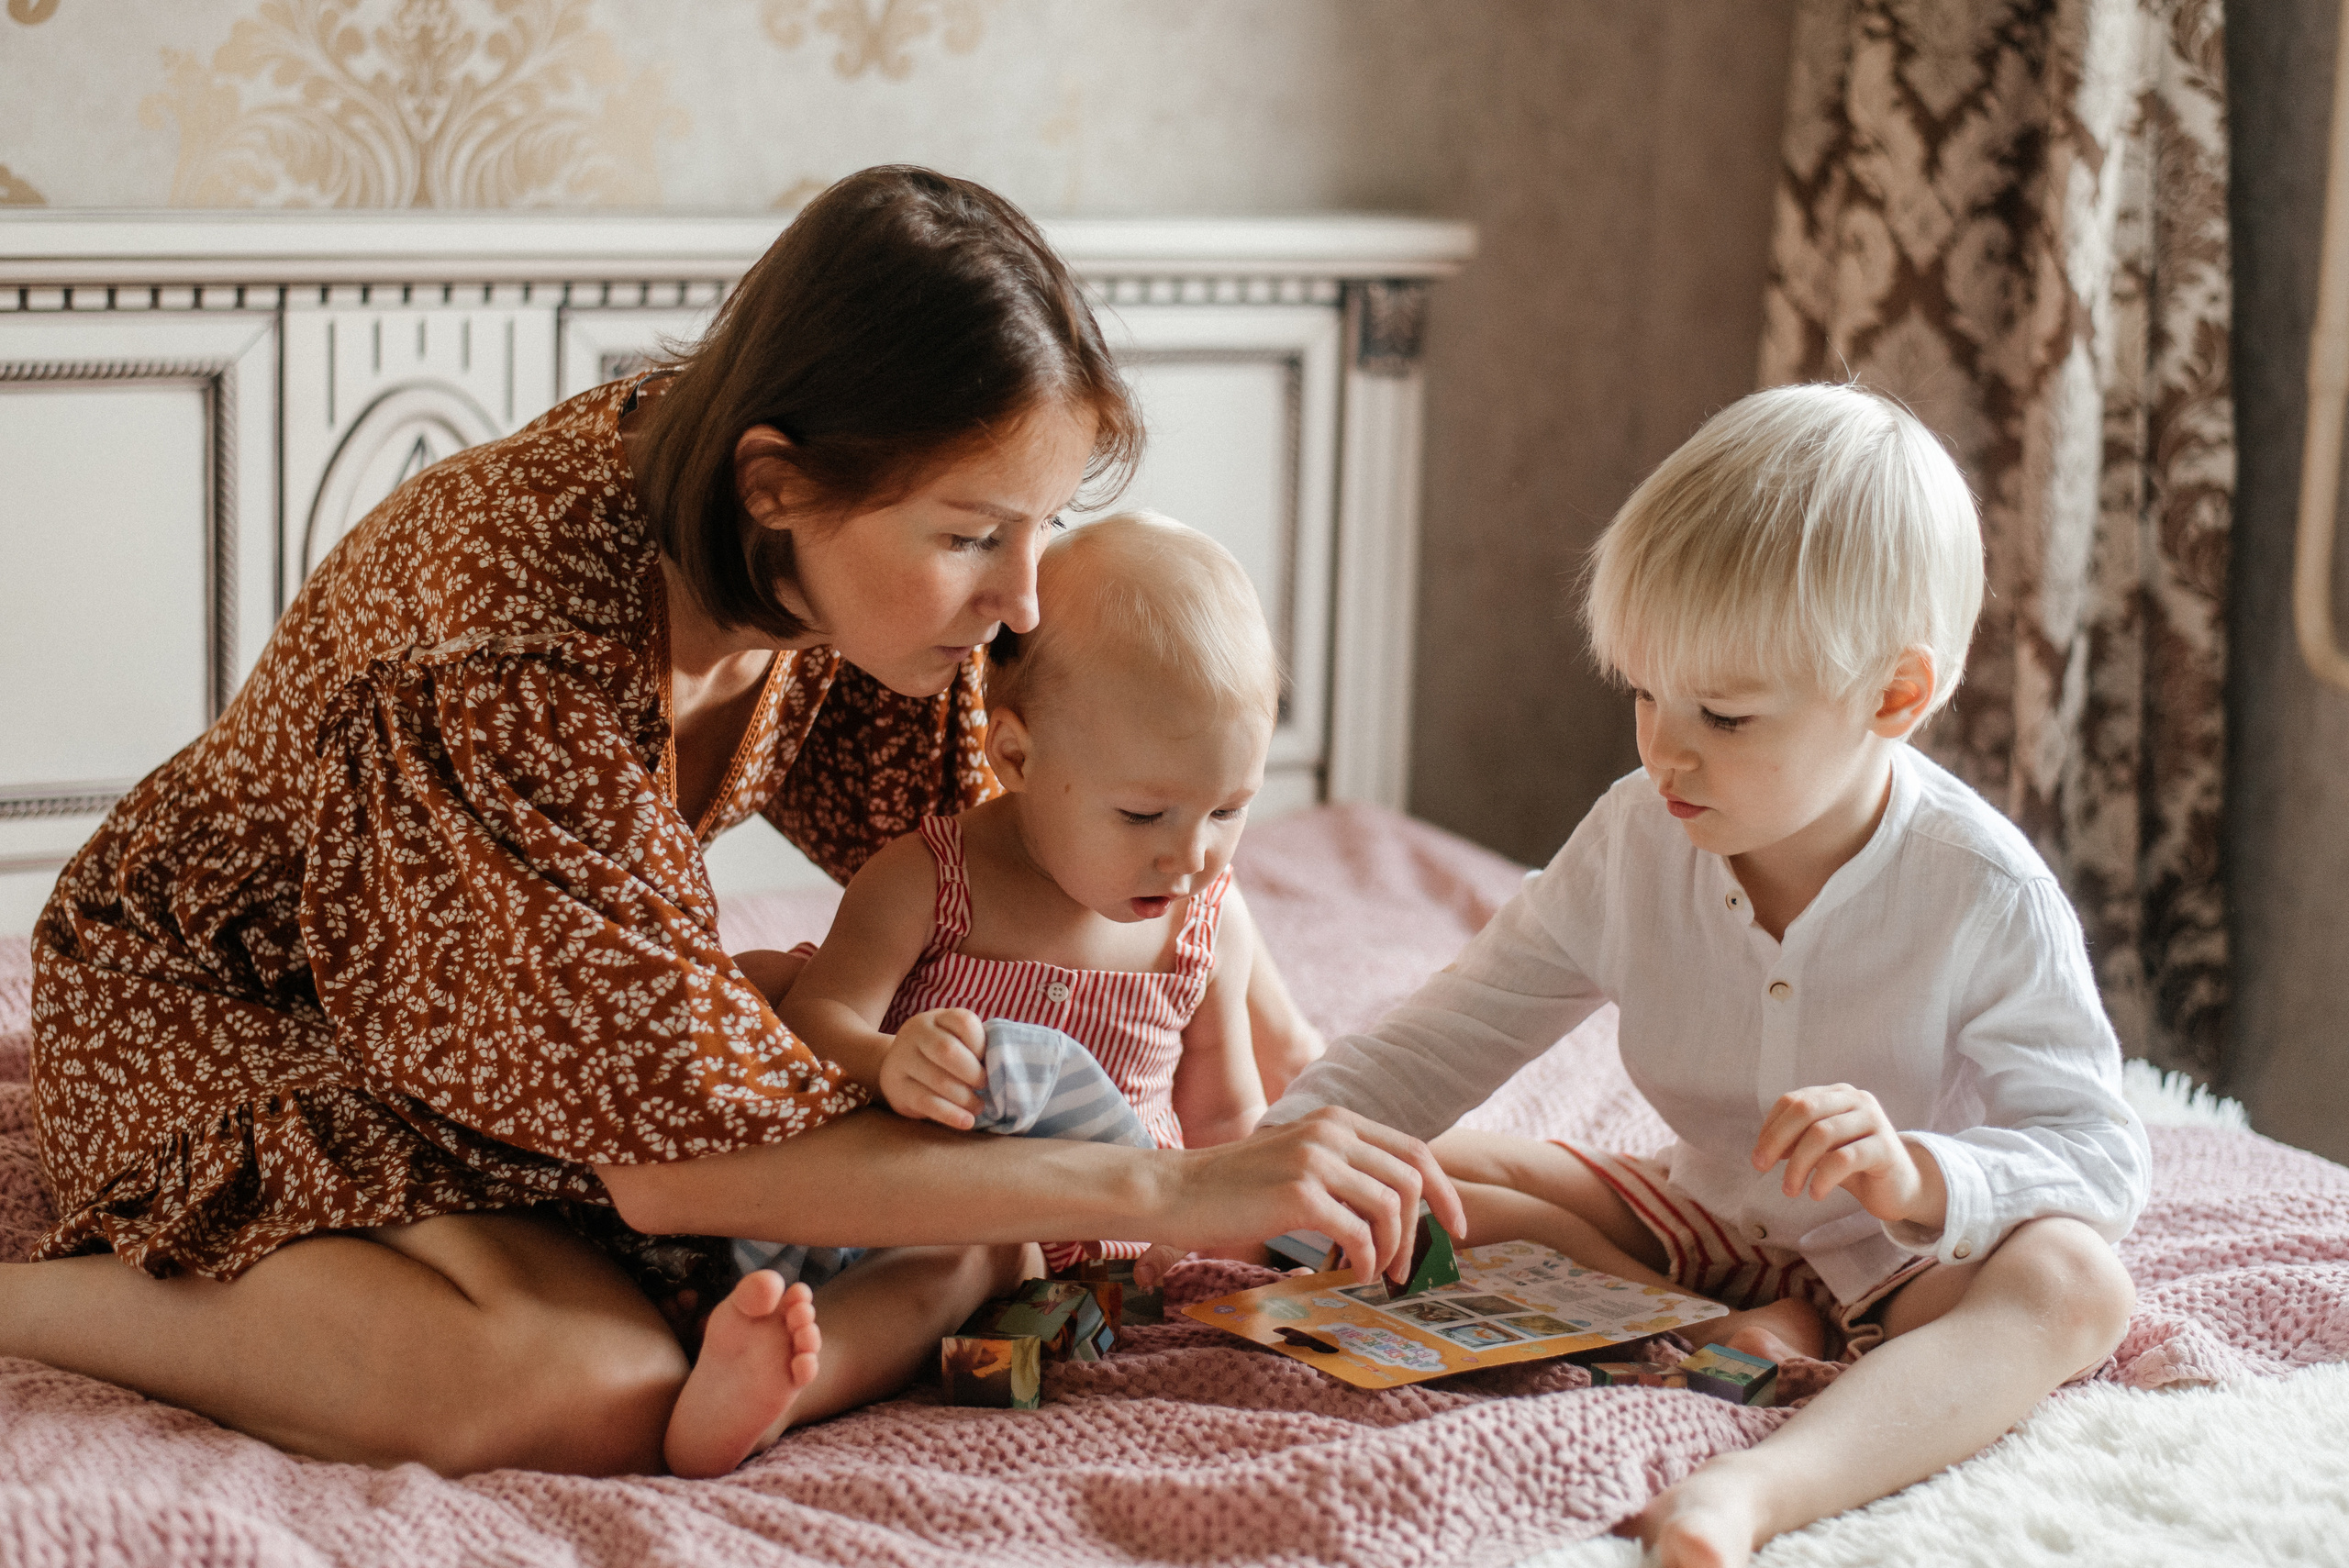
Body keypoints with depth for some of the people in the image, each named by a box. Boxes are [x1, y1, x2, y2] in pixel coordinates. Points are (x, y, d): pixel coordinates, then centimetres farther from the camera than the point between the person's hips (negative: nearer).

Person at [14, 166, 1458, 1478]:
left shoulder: (853, 563, -17)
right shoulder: (517, 653, -39)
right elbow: (679, 1147, -37)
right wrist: (1164, 1190, -37)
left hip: (531, 1004, 7)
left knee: (959, 1246, -7)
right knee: (596, 1397, -33)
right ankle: (29, 1300, -11)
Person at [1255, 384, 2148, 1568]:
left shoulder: (1979, 893, -20)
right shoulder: (1633, 843, -9)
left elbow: (2101, 1160, -20)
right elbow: (1437, 1047, -3)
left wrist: (1918, 1176, -40)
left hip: (1901, 1260, -4)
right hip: (1703, 1220, 5)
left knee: (2072, 1282, -37)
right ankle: (1740, 1336, -21)